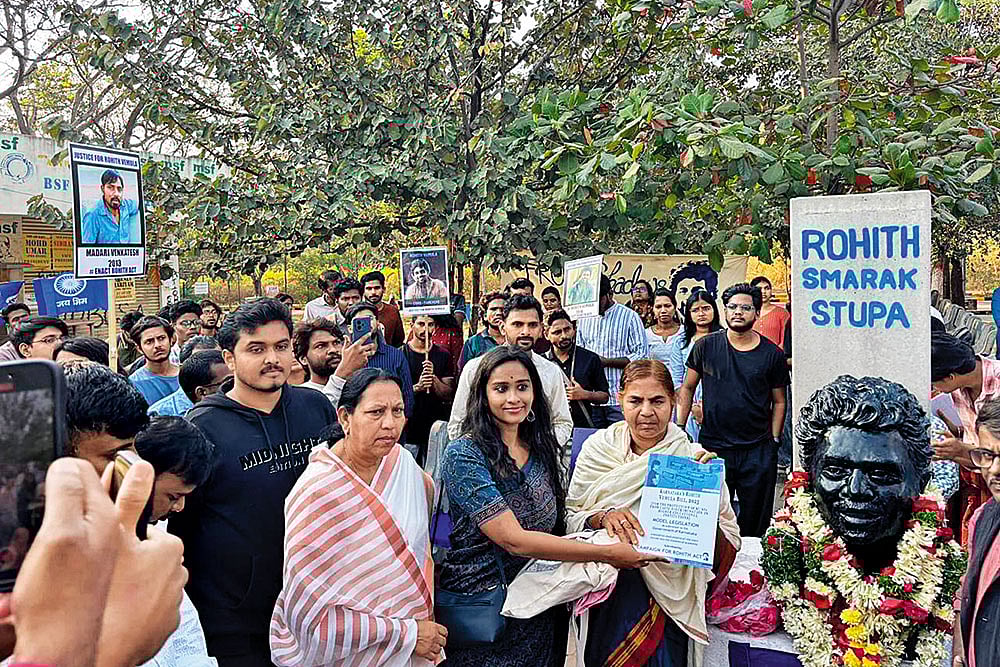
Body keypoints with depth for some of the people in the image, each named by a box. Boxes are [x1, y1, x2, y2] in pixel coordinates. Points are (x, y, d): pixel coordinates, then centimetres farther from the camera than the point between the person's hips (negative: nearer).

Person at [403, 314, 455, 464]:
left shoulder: (443, 355, 7)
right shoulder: (400, 354, 1)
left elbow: (448, 396, 3)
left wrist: (434, 378, -15)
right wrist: (417, 387, -21)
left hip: (435, 428, 2)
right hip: (408, 428, -2)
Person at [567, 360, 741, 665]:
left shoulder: (693, 459, -2)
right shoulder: (598, 448, 2)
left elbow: (730, 547, -2)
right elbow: (569, 518, 3)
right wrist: (603, 517, -16)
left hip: (669, 591, -1)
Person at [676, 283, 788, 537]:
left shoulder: (772, 354, 2)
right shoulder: (706, 346, 2)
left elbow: (778, 401, 9)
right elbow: (688, 388, 9)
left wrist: (774, 440, 2)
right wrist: (679, 430, 3)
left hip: (758, 451, 0)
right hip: (712, 448, 0)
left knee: (756, 522, 8)